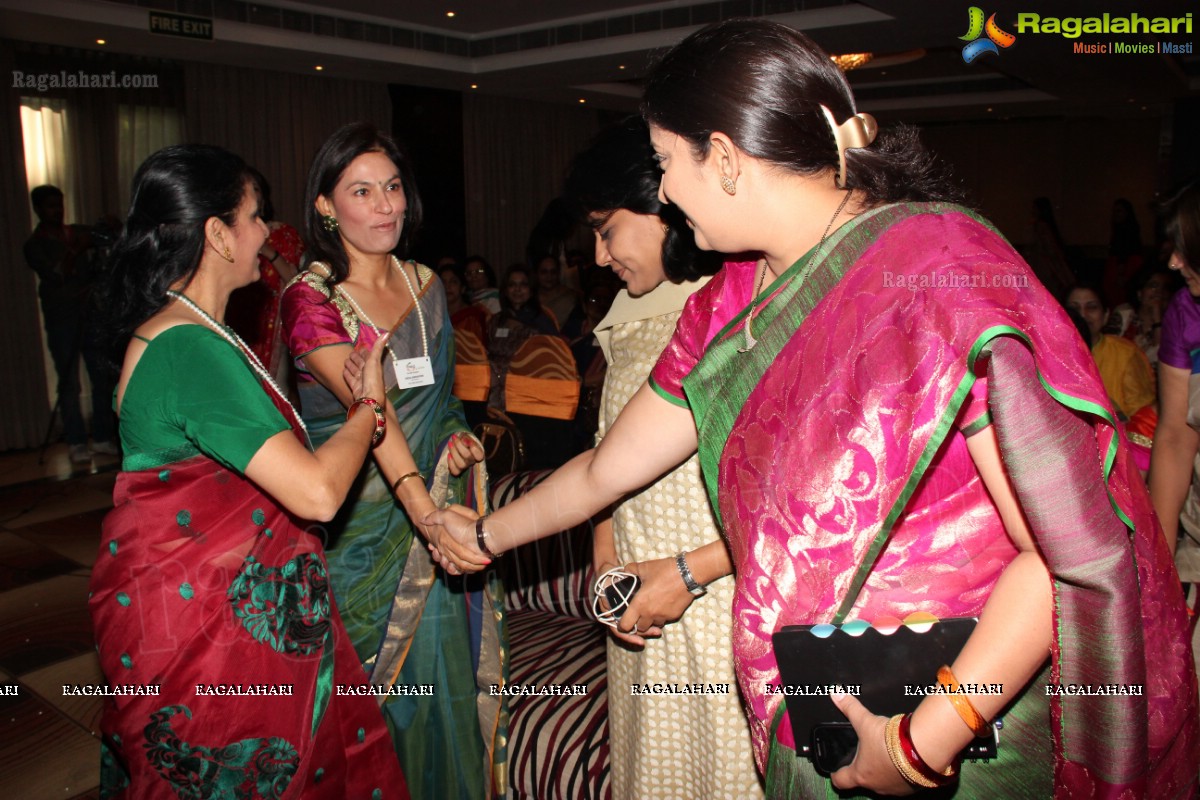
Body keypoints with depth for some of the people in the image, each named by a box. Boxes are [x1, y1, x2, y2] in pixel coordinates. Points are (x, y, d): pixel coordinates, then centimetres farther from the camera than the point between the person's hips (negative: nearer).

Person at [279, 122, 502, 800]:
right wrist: (424, 509, -40)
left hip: (438, 502, 5)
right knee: (368, 677, 8)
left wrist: (457, 432, -2)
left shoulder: (426, 284, 6)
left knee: (439, 666, 11)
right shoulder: (311, 298, -11)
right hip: (360, 517, -4)